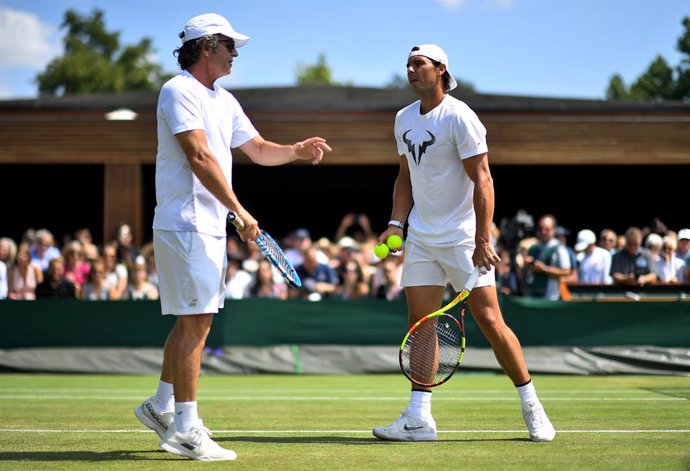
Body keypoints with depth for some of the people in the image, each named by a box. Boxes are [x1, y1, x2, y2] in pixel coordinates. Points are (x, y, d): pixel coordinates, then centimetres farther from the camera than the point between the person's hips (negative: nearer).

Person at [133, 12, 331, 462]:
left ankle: (162, 405, 28)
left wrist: (297, 150, 0)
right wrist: (239, 210, -25)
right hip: (186, 224, -10)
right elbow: (200, 157, -20)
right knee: (195, 321, -10)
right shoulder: (179, 91, -11)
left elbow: (258, 149, 21)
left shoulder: (224, 100, 18)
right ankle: (185, 428, -8)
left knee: (192, 320, 16)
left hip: (210, 226, 10)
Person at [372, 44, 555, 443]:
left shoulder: (459, 117, -12)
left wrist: (482, 240, -22)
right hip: (421, 239, 7)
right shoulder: (404, 119, 10)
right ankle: (419, 418, 1)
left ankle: (532, 407, 5)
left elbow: (482, 180, -15)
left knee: (490, 320, -7)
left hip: (462, 239, -6)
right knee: (420, 323, 0)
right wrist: (396, 222, 5)